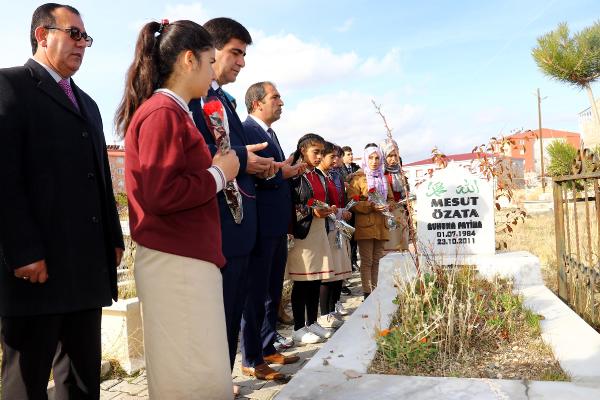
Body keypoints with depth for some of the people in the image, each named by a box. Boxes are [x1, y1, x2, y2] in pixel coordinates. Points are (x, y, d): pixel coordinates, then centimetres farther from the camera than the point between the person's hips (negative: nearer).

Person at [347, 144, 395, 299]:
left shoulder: (383, 179, 18)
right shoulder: (358, 178, -2)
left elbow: (391, 199, 23)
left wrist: (387, 206, 0)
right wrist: (370, 206, -20)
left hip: (381, 225, 6)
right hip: (365, 225, -6)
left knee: (376, 260, 11)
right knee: (366, 261, -4)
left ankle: (374, 291, 18)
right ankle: (367, 293, 0)